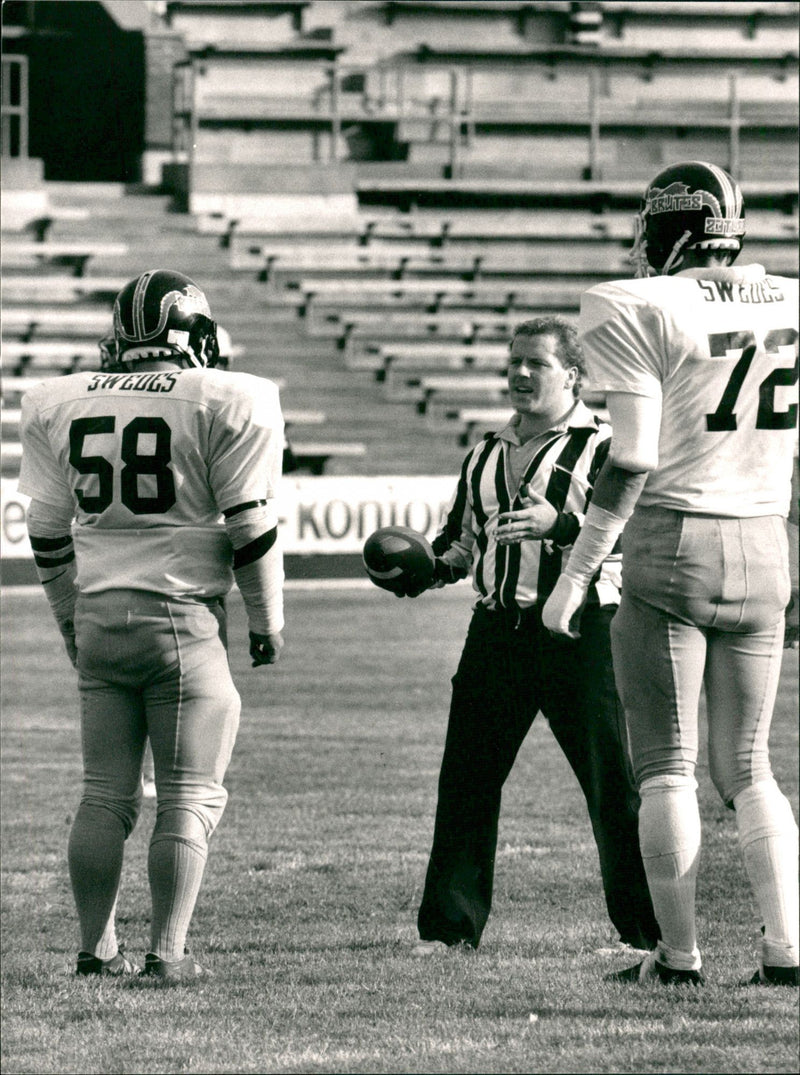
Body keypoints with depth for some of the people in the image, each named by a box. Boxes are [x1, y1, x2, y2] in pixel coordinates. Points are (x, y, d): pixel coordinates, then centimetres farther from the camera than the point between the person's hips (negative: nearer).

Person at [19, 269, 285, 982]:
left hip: (98, 620, 5)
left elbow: (50, 535, 13)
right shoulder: (223, 404, -6)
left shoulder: (61, 406, 8)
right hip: (184, 621, -4)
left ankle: (96, 948, 15)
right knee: (190, 799, 3)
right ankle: (168, 951, 0)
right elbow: (250, 529, -5)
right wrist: (267, 623, 6)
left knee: (107, 796, 12)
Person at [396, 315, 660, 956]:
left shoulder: (603, 445, -2)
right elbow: (461, 541, 27)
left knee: (611, 785, -5)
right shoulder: (487, 455, 19)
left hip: (577, 630, -6)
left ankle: (646, 930, 2)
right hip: (498, 626, 6)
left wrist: (560, 526, -26)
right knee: (466, 778, 3)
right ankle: (449, 925, 11)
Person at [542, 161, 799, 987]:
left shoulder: (644, 311, -9)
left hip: (670, 543, -5)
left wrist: (576, 573, -8)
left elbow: (633, 460, -13)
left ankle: (678, 955, 2)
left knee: (666, 765, 3)